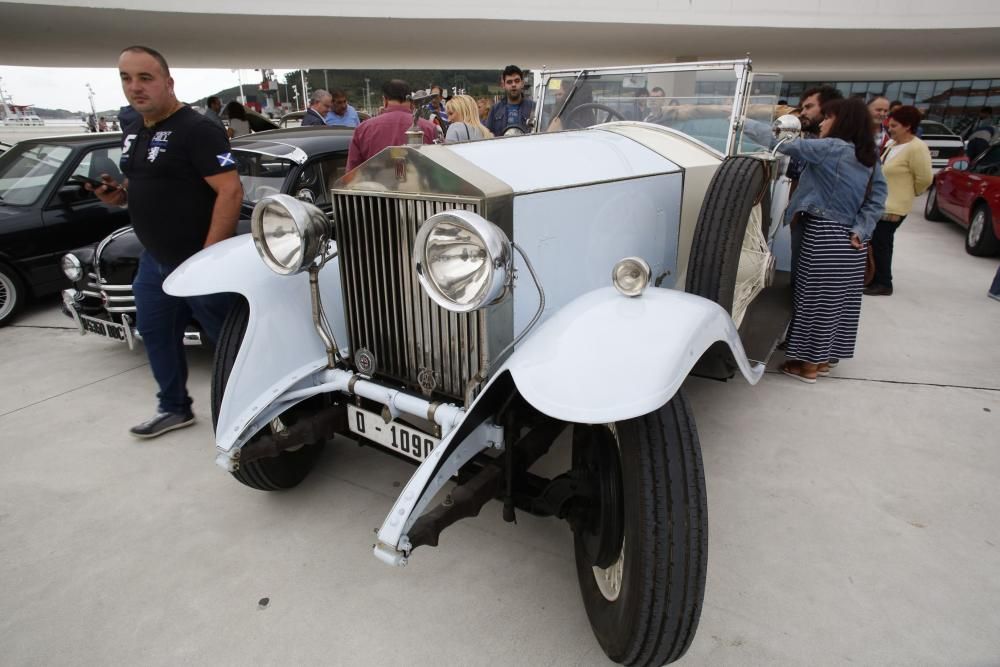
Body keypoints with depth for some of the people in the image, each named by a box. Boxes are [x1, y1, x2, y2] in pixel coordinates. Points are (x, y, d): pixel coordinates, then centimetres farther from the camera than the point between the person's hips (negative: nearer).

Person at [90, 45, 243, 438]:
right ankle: (174, 408, 37)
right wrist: (118, 195, 2)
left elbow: (231, 191, -23)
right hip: (154, 260, 10)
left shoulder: (197, 129, -16)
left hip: (199, 261, -9)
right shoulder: (132, 133, 13)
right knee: (155, 333, 19)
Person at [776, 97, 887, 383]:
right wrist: (861, 230, -2)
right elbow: (876, 201, 5)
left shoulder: (831, 148, -13)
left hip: (823, 235, -8)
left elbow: (786, 144, -15)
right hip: (848, 238, 8)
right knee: (840, 299, 13)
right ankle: (823, 358, 26)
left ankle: (808, 364, 9)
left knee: (816, 297, 0)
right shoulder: (870, 158, 10)